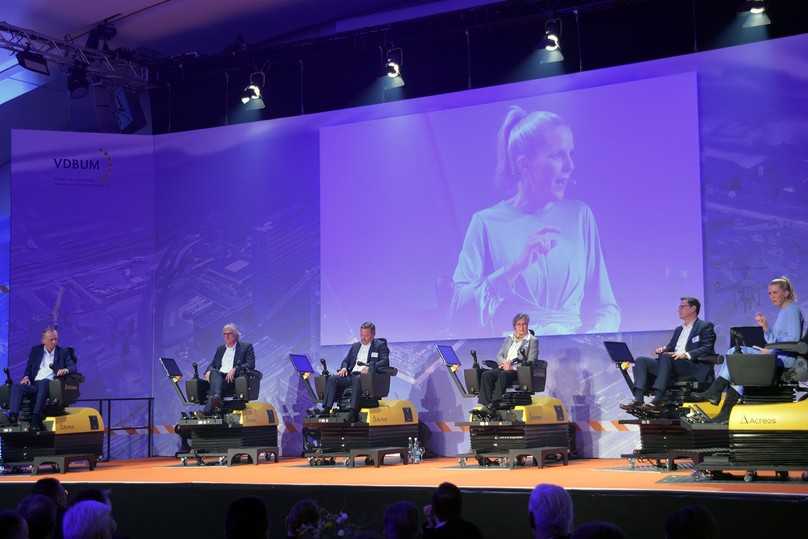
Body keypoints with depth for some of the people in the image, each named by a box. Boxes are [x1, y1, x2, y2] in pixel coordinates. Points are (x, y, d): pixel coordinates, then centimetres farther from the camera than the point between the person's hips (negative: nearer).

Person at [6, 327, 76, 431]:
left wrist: (66, 370, -22)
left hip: (51, 385, -3)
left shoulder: (63, 352, 13)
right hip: (34, 384, 3)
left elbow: (73, 367, 2)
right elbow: (28, 367, 21)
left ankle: (36, 418, -47)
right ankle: (13, 417, -42)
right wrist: (26, 377, -3)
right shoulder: (35, 351, 20)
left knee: (44, 382, -39)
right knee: (16, 387, -25)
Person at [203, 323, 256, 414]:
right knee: (214, 373, -33)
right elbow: (213, 364, 23)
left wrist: (235, 369, -17)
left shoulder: (246, 347, 13)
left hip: (233, 379, -3)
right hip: (218, 376, 3)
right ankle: (216, 398, -59)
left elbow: (251, 364, -1)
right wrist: (209, 371, -3)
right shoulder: (220, 349, 29)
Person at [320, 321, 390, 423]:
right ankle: (326, 409, -27)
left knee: (357, 379, -40)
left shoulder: (380, 345, 9)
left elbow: (385, 362, -6)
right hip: (351, 375, 6)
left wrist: (370, 367, -22)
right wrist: (344, 368, 1)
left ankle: (354, 413, -48)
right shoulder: (355, 346, 27)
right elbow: (346, 360, 27)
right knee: (332, 379, -19)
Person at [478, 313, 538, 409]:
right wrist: (504, 362, -7)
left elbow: (531, 362, -4)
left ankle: (494, 406, -43)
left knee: (503, 375, -38)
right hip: (504, 368, 5)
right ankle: (485, 405, -34)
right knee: (486, 375, -25)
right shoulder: (509, 339, 23)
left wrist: (512, 367, -16)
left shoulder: (532, 340, 6)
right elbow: (499, 355, 19)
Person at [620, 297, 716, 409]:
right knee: (641, 361, -11)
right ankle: (638, 399, -29)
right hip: (671, 365, 8)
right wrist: (663, 349, 1)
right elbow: (670, 347, 26)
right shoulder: (679, 329, 29)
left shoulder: (705, 326, 5)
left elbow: (707, 349, -8)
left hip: (694, 367, -8)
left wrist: (686, 355, -23)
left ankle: (658, 398, -42)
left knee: (666, 357, -35)